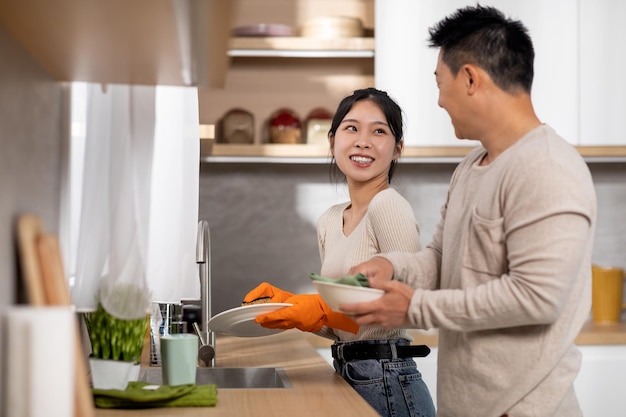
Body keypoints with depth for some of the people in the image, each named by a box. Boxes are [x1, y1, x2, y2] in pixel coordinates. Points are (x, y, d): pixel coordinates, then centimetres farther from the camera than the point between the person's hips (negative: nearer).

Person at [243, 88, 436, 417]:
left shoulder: (389, 206, -14)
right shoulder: (330, 221, 9)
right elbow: (337, 326, 13)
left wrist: (321, 311, -18)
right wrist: (288, 303, -1)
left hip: (387, 383, -7)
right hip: (347, 375, 7)